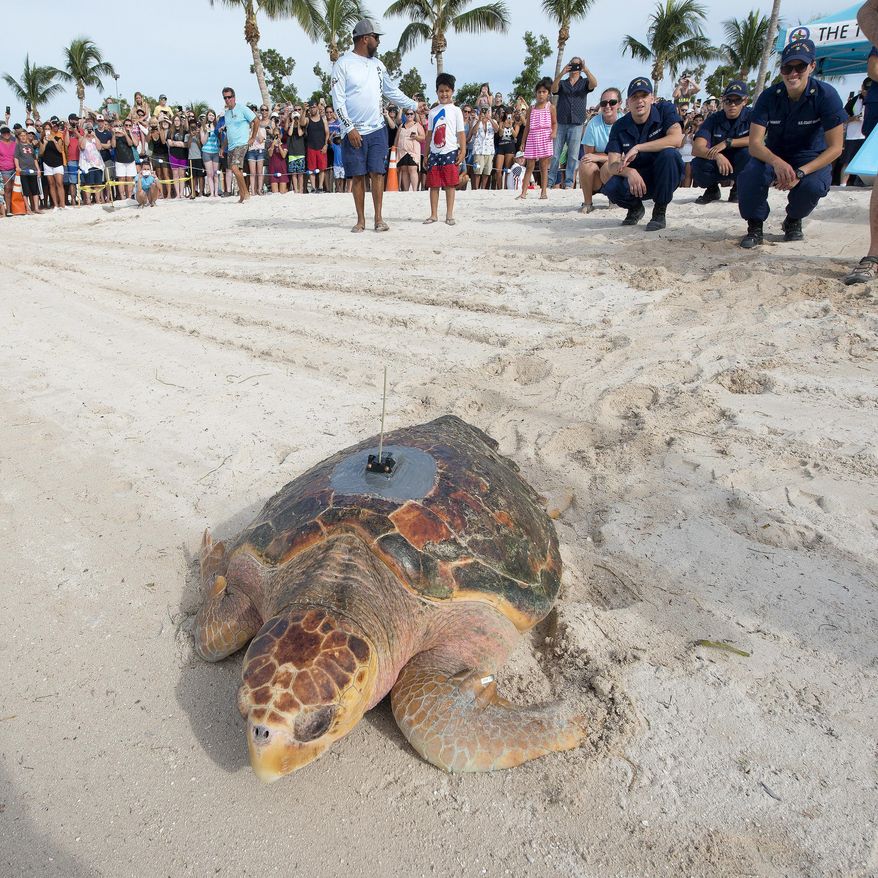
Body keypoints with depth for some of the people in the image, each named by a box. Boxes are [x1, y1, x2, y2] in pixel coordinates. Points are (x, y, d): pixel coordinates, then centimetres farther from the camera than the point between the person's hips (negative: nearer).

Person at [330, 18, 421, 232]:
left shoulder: (377, 64, 13)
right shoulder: (343, 64, -3)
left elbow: (392, 91, 22)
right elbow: (338, 100, -8)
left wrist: (414, 105, 20)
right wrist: (350, 128, -15)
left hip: (377, 129, 4)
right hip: (353, 131, -4)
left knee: (377, 173, -2)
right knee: (358, 176, 0)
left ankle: (379, 218, 3)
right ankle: (361, 220, 8)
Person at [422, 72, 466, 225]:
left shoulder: (455, 110, 4)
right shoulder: (433, 112, 13)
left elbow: (461, 133, 0)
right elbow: (429, 133, 14)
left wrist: (463, 151, -9)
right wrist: (426, 154, 10)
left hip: (450, 152, -3)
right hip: (434, 152, 3)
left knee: (450, 184, -1)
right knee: (433, 185, 3)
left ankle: (449, 215, 4)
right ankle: (433, 214, 9)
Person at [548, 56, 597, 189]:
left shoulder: (584, 82, 13)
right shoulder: (562, 83, 16)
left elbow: (594, 84, -7)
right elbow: (553, 89, -4)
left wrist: (586, 70, -17)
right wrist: (561, 73, -16)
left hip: (577, 124, -1)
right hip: (560, 123, 1)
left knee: (573, 156, -3)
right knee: (555, 154, -2)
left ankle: (569, 184, -1)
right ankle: (550, 181, 2)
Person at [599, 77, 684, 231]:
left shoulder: (665, 110, -8)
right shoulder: (620, 127, -3)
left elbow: (677, 139, -26)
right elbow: (612, 165, -11)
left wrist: (638, 148, -29)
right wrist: (629, 172, -34)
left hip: (664, 179, -1)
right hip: (636, 179, 1)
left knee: (669, 153, -33)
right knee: (611, 187, -30)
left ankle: (660, 211, -14)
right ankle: (635, 207, 8)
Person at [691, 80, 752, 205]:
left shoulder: (751, 116, -10)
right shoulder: (713, 120, -8)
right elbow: (696, 149, -22)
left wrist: (727, 142, -32)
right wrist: (717, 155, -41)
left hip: (742, 166, -1)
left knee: (747, 153, -34)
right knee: (697, 164, -28)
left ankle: (738, 188, -4)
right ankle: (712, 189, 5)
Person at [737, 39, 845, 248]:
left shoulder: (826, 95, -17)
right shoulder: (769, 96, -12)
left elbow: (835, 147, -18)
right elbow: (755, 144, -20)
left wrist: (800, 173, -33)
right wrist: (777, 163, -41)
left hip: (811, 159, -1)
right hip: (773, 156, 1)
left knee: (813, 186, -34)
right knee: (748, 177, -32)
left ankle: (793, 221, 2)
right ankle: (755, 226, -6)